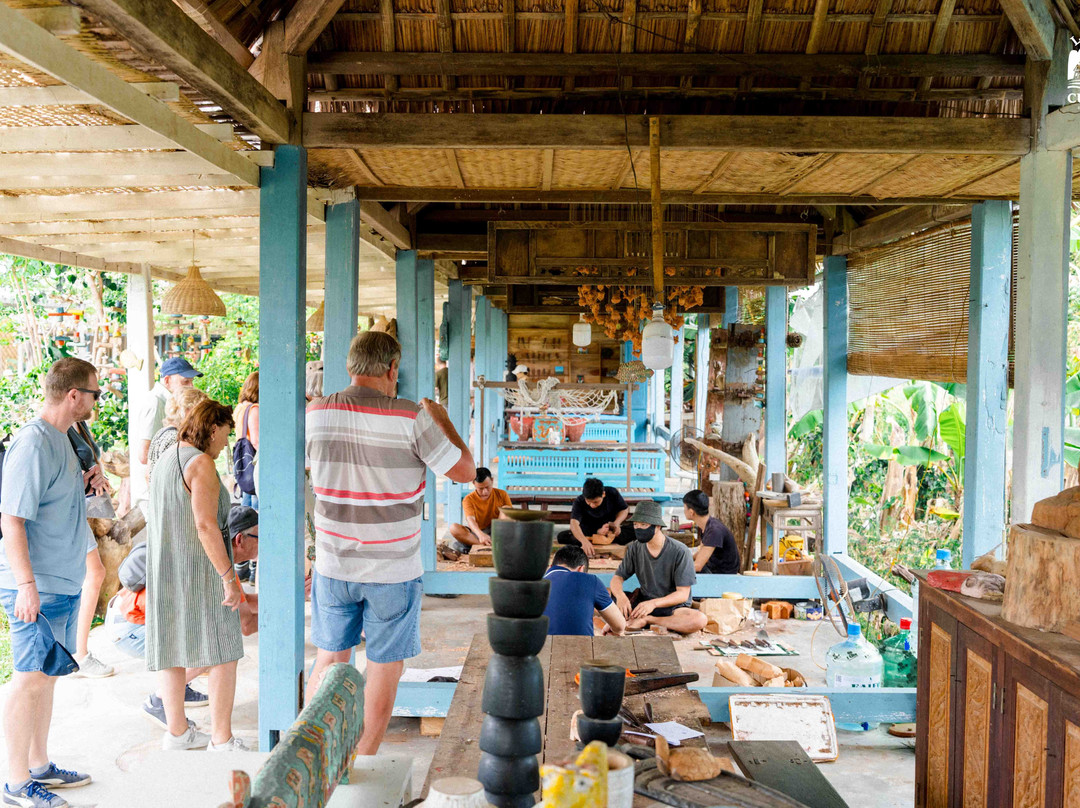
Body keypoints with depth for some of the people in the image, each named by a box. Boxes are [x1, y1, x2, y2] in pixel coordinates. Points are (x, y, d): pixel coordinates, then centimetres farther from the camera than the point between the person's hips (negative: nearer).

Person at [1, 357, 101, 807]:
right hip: (37, 588, -9)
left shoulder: (61, 437, 10)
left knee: (47, 675, 17)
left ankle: (39, 766, 30)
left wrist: (84, 482, 3)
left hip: (64, 583, 9)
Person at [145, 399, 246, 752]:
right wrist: (229, 578, -21)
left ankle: (177, 732, 23)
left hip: (165, 571, 9)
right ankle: (222, 741, -1)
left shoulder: (165, 461, 13)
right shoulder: (200, 463, -15)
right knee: (225, 654, -2)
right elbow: (205, 524, -24)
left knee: (172, 650, 14)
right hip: (201, 571, -9)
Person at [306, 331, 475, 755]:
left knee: (329, 660, 19)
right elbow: (464, 470, -7)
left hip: (333, 565, 4)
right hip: (393, 571, -3)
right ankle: (364, 757, 20)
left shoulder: (316, 413, -5)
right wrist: (441, 419, 7)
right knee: (384, 667, 11)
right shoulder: (412, 418, -16)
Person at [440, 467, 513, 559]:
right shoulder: (469, 499, -7)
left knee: (505, 509, -22)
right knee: (454, 528, -26)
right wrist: (480, 534, -45)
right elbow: (470, 519, -24)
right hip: (476, 533, 0)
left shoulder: (501, 494, -1)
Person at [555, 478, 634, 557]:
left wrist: (616, 523, -21)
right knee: (562, 537, -29)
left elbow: (624, 509, 0)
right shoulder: (579, 502, -24)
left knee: (633, 531, -27)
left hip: (609, 531, 1)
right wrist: (584, 541, -57)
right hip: (587, 532, -1)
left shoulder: (612, 493, -17)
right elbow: (574, 523, -39)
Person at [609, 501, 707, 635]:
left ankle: (647, 620, -20)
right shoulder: (635, 548, -1)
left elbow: (683, 594, -16)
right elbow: (617, 578, 1)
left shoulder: (680, 552, -14)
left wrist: (654, 603, -33)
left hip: (673, 606, -2)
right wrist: (620, 596, -24)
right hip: (643, 601, 2)